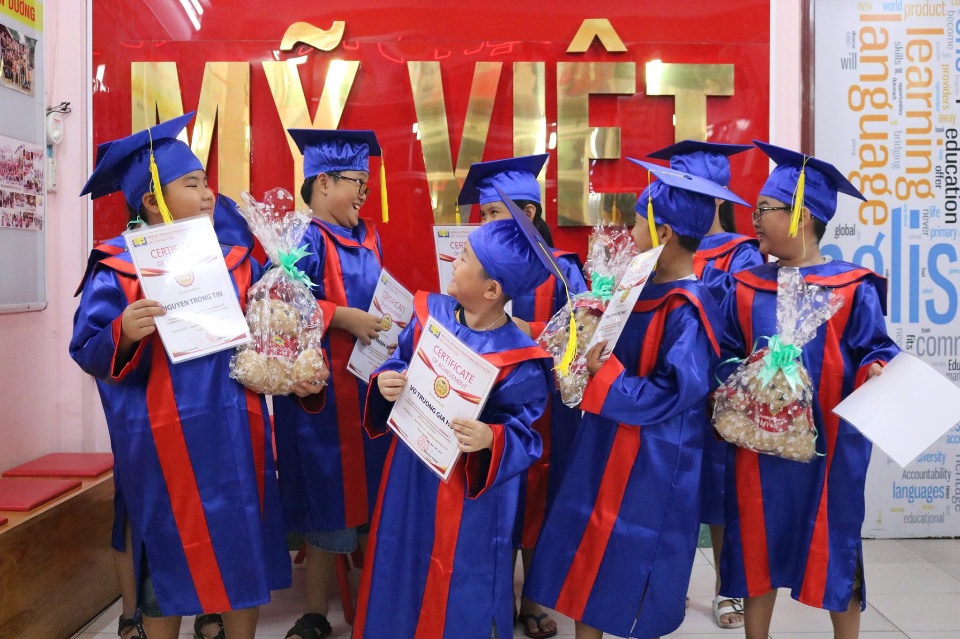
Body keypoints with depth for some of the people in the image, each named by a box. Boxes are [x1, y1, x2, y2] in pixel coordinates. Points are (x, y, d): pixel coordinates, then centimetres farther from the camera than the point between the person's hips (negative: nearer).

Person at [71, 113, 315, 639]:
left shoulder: (235, 261, 5)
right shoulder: (119, 272, -6)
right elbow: (86, 350, -7)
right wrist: (123, 333, -27)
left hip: (235, 435, 4)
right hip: (165, 442, -3)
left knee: (244, 547, 12)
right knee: (171, 554, 9)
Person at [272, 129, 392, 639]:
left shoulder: (367, 238, 13)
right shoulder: (305, 239, -10)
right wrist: (345, 318, -24)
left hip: (369, 381, 7)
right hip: (322, 389, -7)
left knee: (368, 492, 13)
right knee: (329, 501, 1)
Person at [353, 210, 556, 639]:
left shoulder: (520, 361, -21)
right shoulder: (430, 312, -7)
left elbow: (525, 436, -17)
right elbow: (400, 364, 6)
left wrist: (491, 440, -36)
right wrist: (385, 382, -15)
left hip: (471, 493, -5)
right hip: (410, 473, 5)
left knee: (457, 592, 14)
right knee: (400, 570, 24)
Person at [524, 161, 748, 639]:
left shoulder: (688, 310, -22)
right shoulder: (647, 290, 5)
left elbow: (671, 395, -25)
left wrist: (603, 374, -24)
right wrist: (591, 345, 1)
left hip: (650, 470, -9)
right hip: (608, 454, 9)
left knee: (631, 590, 8)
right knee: (587, 566, 19)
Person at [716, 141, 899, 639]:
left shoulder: (853, 289, -6)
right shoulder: (747, 288, 4)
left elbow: (875, 348, -2)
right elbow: (727, 354, 7)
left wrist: (876, 371, -23)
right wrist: (725, 388, -12)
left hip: (829, 444, -3)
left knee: (833, 545, 11)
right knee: (757, 544, 12)